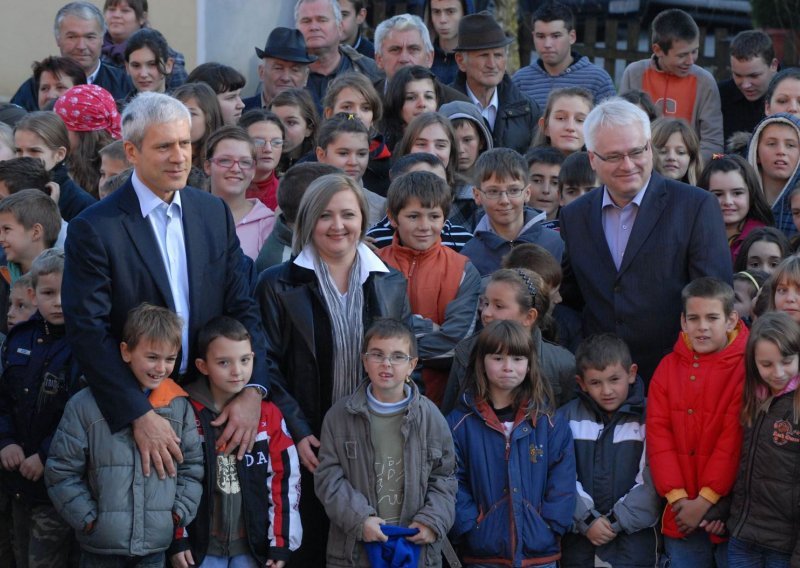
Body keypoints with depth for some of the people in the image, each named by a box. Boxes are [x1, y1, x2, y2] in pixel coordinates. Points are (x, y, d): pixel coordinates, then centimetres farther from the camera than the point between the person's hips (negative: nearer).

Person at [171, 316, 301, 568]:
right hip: (202, 544, -1)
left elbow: (284, 478, 2)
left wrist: (280, 540, -1)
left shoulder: (268, 414, 0)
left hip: (253, 544, 1)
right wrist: (176, 538, -3)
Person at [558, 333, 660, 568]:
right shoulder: (568, 417, 6)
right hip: (579, 541, 2)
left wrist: (616, 520, -10)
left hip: (633, 540, -2)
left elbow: (650, 481, -6)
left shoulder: (647, 417, 0)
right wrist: (587, 520, -11)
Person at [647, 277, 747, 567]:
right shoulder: (669, 367, 6)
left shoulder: (746, 368, -8)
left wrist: (706, 500, -15)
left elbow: (734, 438, -12)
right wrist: (677, 497, -10)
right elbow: (658, 434, 0)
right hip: (680, 514, 4)